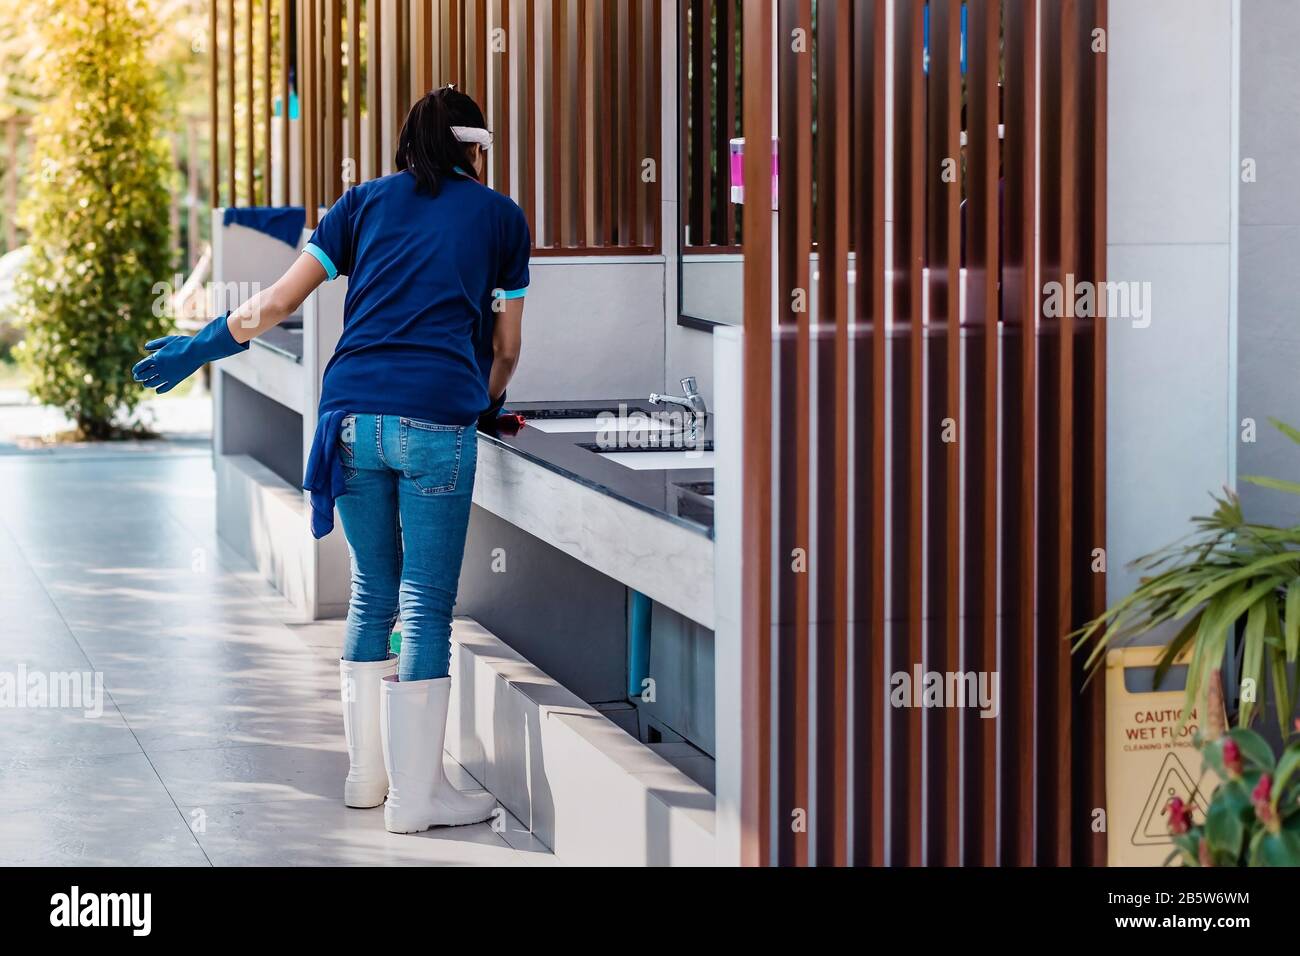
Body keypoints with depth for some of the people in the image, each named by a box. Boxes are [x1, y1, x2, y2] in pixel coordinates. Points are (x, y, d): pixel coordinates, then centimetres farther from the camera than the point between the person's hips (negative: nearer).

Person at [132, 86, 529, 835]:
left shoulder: (367, 201, 18)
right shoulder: (502, 217, 14)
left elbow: (278, 302, 14)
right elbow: (506, 346, 19)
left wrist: (199, 348, 27)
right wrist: (488, 405, 38)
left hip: (351, 415, 3)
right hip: (438, 420, -3)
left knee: (373, 594, 16)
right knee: (426, 608, 1)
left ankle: (368, 772, 24)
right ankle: (417, 793, 5)